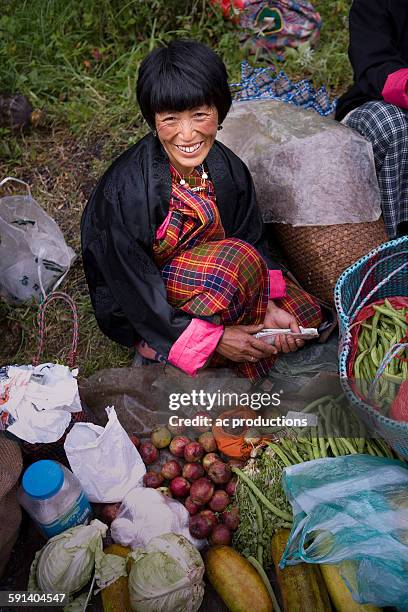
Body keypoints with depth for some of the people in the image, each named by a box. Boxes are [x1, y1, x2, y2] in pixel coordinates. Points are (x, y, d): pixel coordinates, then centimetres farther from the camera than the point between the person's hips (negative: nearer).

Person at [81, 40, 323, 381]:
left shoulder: (228, 169, -11)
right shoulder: (125, 189, -29)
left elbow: (253, 238, -1)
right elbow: (133, 286, -24)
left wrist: (268, 306, -16)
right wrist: (214, 337, -25)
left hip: (205, 270, 7)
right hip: (136, 308, -7)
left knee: (305, 315, 3)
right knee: (238, 259, -32)